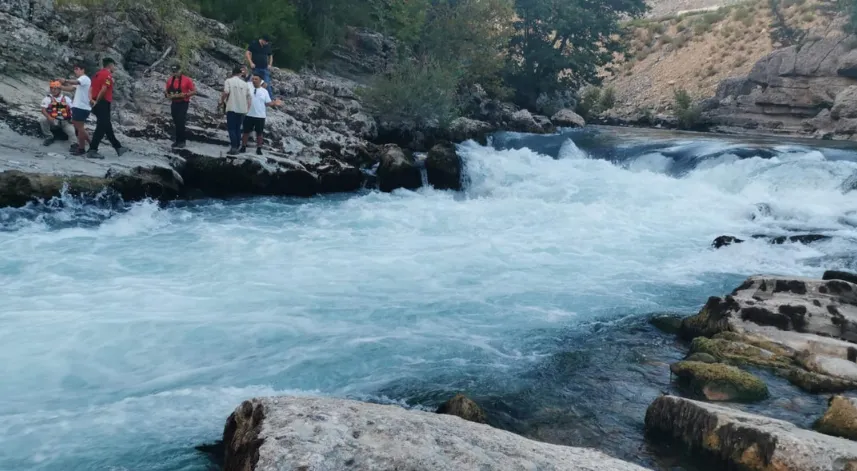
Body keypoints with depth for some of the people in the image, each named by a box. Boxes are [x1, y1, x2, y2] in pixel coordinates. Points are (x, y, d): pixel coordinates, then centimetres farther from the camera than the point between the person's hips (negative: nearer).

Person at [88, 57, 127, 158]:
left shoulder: (98, 74, 17)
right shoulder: (108, 74, -10)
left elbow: (91, 88, 9)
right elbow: (103, 90, -21)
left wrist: (92, 100, -2)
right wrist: (97, 101, -13)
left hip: (97, 104, 9)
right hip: (103, 103, -9)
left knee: (107, 127, 16)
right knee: (101, 128, -8)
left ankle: (118, 147, 26)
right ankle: (92, 150, -12)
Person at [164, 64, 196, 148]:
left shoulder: (187, 80, -10)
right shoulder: (170, 80, 4)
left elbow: (194, 91, -7)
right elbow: (166, 91, 15)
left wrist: (185, 95, -21)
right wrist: (167, 95, -8)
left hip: (183, 104, -5)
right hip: (174, 103, 5)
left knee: (181, 122, -11)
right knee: (176, 122, 8)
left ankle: (182, 141, -2)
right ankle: (178, 140, 16)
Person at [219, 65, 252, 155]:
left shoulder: (229, 81, 0)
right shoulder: (245, 84, 11)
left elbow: (226, 92, -15)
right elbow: (249, 97, 10)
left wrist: (222, 102, 0)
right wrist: (248, 109, 17)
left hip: (232, 108, -4)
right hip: (242, 109, 4)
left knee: (231, 128, -2)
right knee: (238, 128, 13)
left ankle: (233, 147, -13)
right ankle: (237, 147, 12)